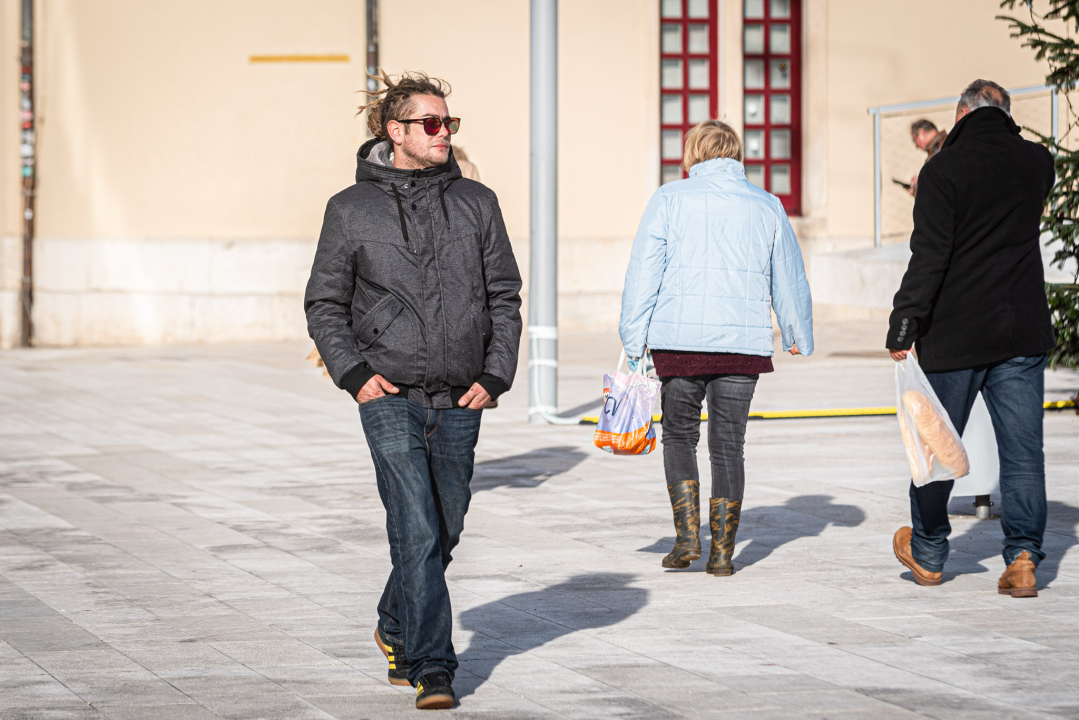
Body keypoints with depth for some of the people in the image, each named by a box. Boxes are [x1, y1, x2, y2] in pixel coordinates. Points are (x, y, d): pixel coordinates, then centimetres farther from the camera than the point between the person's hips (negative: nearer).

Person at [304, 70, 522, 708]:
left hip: (459, 401, 3)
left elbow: (505, 296, 12)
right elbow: (325, 304, 7)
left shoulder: (476, 203, 8)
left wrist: (495, 375, 1)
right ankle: (432, 668, -9)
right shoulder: (352, 210, 1)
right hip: (392, 397, -3)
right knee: (416, 532, -13)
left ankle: (397, 631, 37)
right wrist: (354, 373, -6)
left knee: (444, 532, 12)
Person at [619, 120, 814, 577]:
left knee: (679, 436, 14)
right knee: (728, 445, 7)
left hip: (680, 339, -2)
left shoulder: (670, 200, 1)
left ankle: (687, 535, 1)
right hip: (744, 342, 2)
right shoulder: (766, 206, 8)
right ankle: (722, 552, 5)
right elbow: (789, 280, 16)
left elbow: (643, 275, -3)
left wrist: (633, 341, 1)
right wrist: (798, 335, 30)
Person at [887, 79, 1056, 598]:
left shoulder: (944, 169, -11)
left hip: (956, 335, -3)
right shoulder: (1036, 161, 4)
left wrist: (903, 328, -14)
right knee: (1023, 451, 4)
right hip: (1024, 331, 3)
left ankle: (927, 554, 23)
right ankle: (1023, 558, -3)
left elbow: (928, 257, -16)